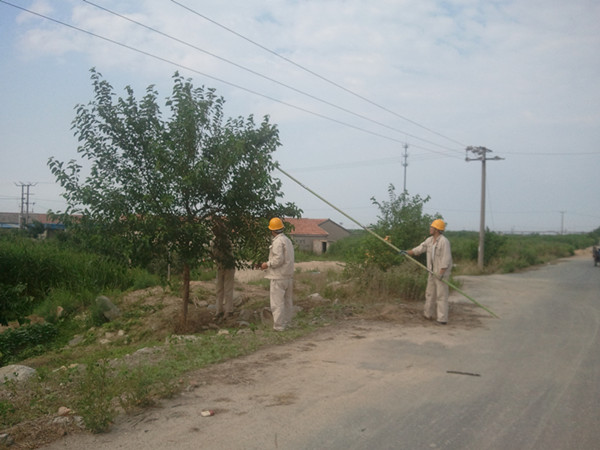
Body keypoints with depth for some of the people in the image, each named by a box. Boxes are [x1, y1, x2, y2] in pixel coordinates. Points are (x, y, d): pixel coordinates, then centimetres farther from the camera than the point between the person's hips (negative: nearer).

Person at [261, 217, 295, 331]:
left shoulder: (278, 241, -15)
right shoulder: (287, 240, 14)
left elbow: (278, 259, -22)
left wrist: (267, 264, -10)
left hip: (279, 277, -9)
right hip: (289, 276, 9)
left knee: (277, 302, -3)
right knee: (287, 301, 15)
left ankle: (278, 326, -1)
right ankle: (286, 323, 23)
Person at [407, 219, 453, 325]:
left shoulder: (444, 241, -19)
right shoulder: (430, 240, 6)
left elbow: (446, 259, -23)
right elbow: (420, 248, 15)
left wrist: (441, 273, -26)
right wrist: (407, 252, 15)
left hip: (442, 272, -9)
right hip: (433, 271, 9)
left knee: (441, 295, -7)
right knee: (430, 293, 15)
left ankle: (442, 319, -5)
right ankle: (429, 314, 27)